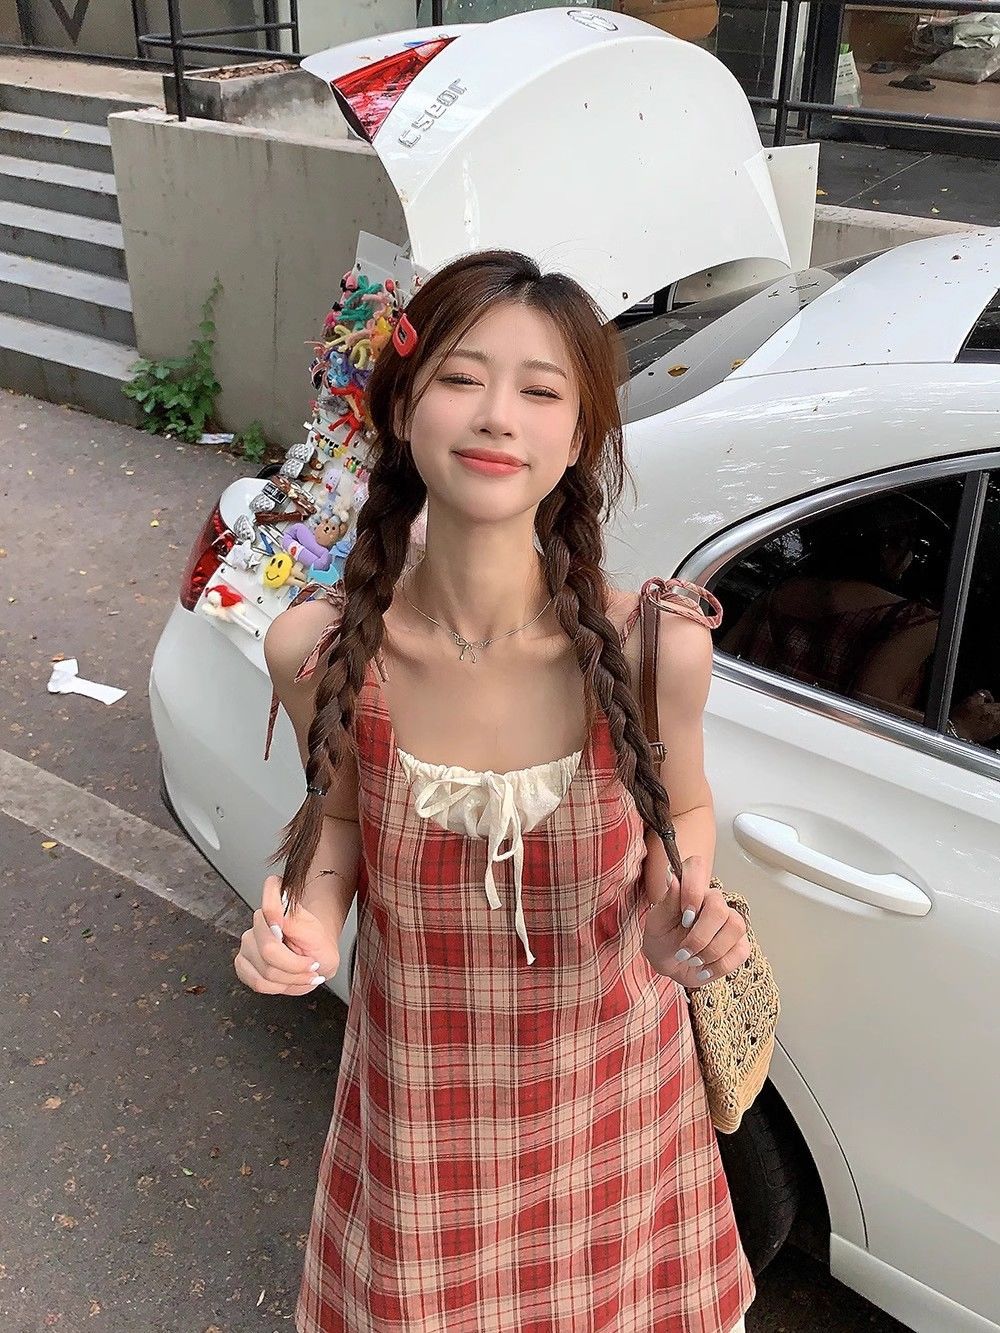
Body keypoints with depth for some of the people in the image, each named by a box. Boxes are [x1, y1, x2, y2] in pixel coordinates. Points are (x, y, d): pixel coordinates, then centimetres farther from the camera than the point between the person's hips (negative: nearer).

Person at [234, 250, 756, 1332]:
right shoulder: (318, 651, -20)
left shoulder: (652, 647, -24)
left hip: (610, 1103, 0)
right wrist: (310, 918, -20)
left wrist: (677, 919, -23)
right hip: (419, 1111, 1)